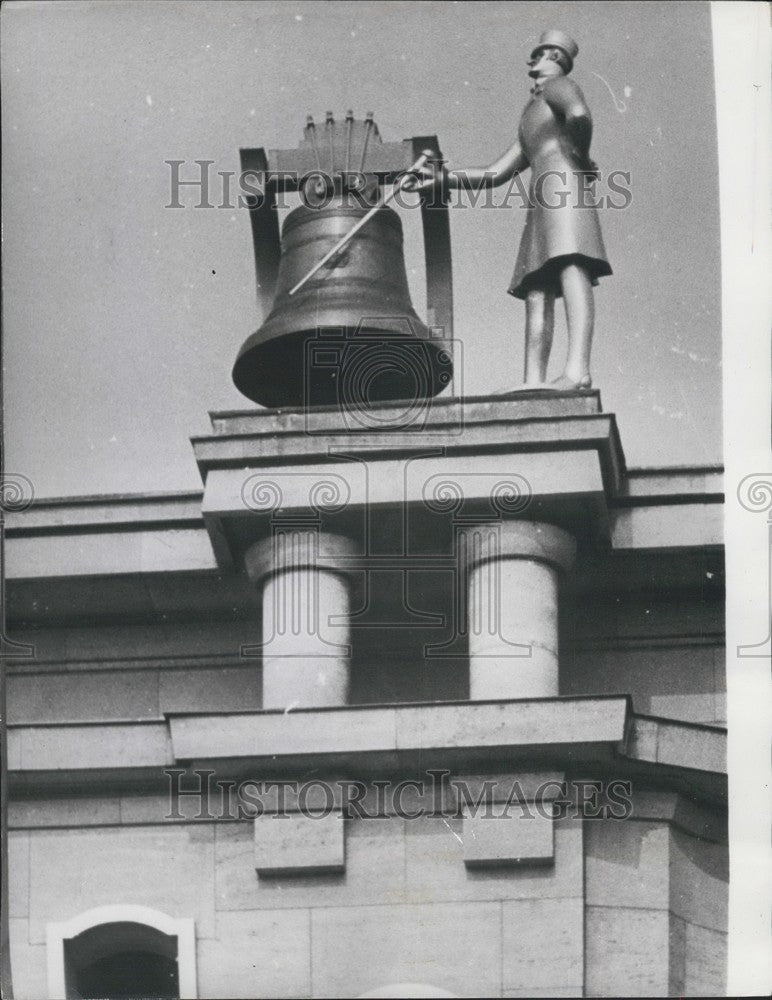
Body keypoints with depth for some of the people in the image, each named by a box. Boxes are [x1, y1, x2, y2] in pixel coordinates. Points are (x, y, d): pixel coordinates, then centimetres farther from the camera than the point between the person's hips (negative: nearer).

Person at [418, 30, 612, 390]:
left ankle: (577, 371, -41)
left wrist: (581, 158, -4)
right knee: (537, 290, -2)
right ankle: (533, 381, -13)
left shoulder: (558, 85, 9)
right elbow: (494, 175, 33)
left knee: (571, 267, -24)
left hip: (563, 184, -10)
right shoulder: (529, 123, 36)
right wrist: (443, 178, 25)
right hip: (541, 204, 10)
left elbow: (579, 115, -16)